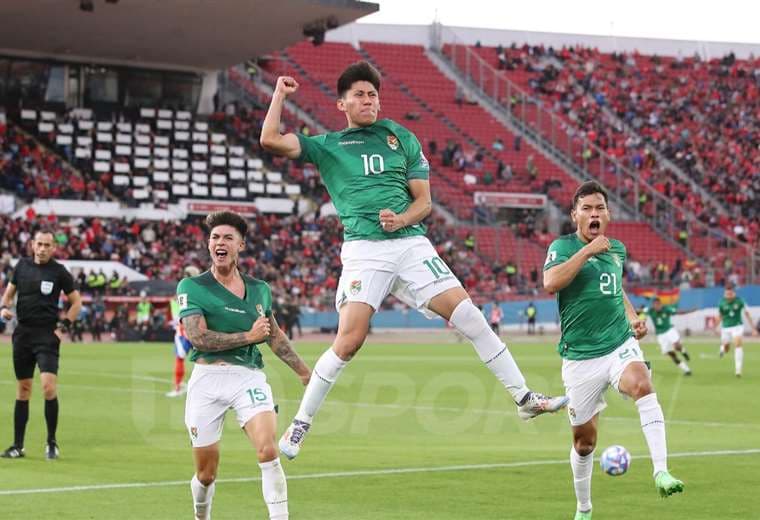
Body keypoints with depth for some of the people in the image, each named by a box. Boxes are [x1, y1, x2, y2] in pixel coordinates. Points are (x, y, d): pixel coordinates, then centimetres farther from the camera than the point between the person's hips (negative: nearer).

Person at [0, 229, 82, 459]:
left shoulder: (59, 271, -3)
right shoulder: (22, 265, 7)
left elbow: (76, 302, 4)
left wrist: (63, 327, -4)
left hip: (47, 334, -4)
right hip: (22, 332, 4)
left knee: (48, 386, -17)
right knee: (23, 389, 8)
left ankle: (51, 442, -3)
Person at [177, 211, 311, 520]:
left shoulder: (259, 290, 11)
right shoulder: (191, 287, -1)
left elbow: (275, 337, 26)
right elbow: (198, 338, -12)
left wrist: (305, 373, 31)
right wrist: (249, 336, -10)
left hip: (249, 376, 2)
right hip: (208, 379, -2)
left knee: (268, 452, -22)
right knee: (206, 474, 7)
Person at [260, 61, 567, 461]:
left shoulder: (401, 138, 17)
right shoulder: (327, 146, 12)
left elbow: (423, 201, 13)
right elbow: (270, 140, 0)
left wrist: (402, 219, -8)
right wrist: (280, 94, 8)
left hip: (411, 243, 2)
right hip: (364, 250, -2)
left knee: (470, 318, -6)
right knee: (349, 340, -15)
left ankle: (525, 398, 3)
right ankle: (300, 424, 0)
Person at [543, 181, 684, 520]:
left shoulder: (617, 249, 11)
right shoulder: (562, 246, -4)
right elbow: (551, 283, -25)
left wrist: (633, 318, 13)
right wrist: (587, 250, -22)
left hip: (620, 344, 2)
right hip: (580, 356, -2)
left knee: (642, 384, -32)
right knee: (584, 439, 7)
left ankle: (661, 473, -39)